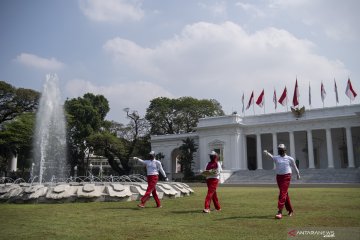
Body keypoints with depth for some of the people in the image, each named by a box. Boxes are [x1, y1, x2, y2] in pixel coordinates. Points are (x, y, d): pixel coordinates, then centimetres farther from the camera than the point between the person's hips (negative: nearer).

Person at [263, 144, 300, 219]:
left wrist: (298, 174, 27)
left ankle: (280, 212, -15)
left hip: (286, 176, -3)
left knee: (283, 193, -12)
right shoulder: (276, 158, 7)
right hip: (279, 176, 3)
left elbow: (294, 166, 15)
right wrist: (267, 153, -28)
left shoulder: (290, 159, 3)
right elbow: (271, 157, -7)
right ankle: (290, 210, 29)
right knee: (285, 194, 13)